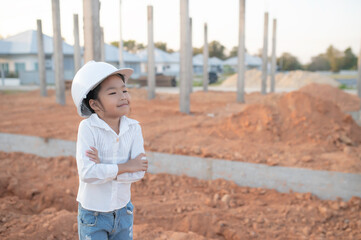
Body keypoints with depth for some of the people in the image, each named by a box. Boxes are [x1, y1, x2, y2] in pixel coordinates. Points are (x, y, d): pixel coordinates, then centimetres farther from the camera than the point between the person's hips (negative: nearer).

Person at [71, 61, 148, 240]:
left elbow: (139, 172, -16)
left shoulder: (134, 128, -9)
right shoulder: (88, 128, -20)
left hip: (122, 211, 4)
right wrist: (125, 166, -21)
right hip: (93, 214, -4)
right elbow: (86, 172, -28)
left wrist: (103, 168, -24)